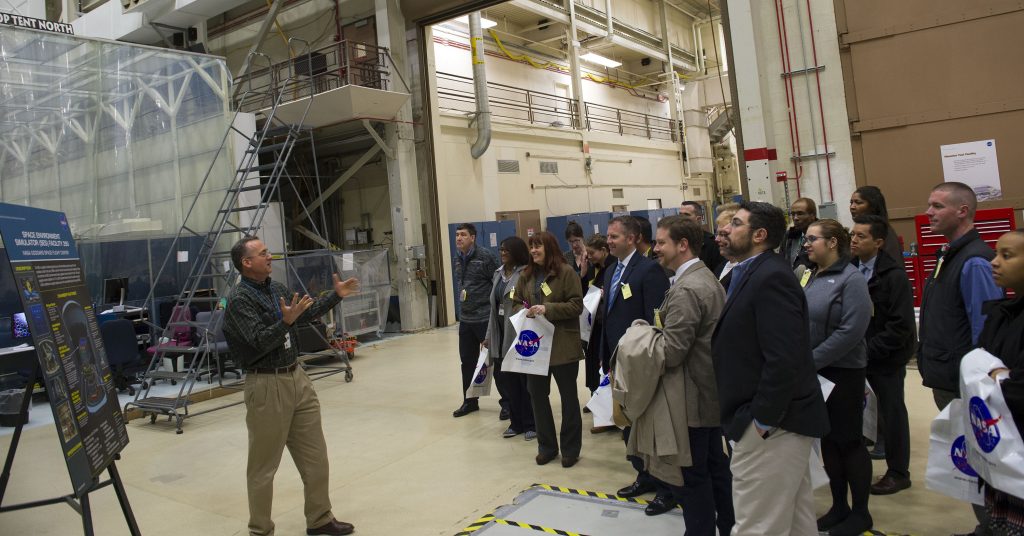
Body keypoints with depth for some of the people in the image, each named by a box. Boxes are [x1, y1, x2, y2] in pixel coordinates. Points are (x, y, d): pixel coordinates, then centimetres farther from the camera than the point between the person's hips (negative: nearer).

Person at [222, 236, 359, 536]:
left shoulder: (276, 288, 9)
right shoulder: (239, 299, -14)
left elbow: (306, 314, 21)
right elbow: (260, 341, -23)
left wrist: (336, 296, 17)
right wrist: (285, 321, -37)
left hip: (297, 377, 8)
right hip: (267, 385, -8)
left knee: (315, 455, 13)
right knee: (264, 464, 5)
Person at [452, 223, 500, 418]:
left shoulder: (485, 256, -12)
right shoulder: (457, 260, 10)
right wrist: (462, 298, 16)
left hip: (486, 318, -7)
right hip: (465, 318, 7)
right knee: (467, 360, 14)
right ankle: (470, 401, 28)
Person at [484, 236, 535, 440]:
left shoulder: (526, 273, -10)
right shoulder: (499, 273, 14)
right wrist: (489, 335, 19)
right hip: (501, 334, 8)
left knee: (524, 379, 1)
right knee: (503, 378, 10)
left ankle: (530, 423, 16)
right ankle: (516, 422, 24)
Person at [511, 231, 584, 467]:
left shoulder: (566, 272, -8)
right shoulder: (526, 275, 9)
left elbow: (576, 305, -12)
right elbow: (517, 303, 15)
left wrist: (548, 309, -22)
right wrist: (523, 312, -8)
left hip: (562, 345, -5)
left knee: (568, 397, 8)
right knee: (537, 395, 10)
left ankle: (570, 449, 22)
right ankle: (546, 446, 26)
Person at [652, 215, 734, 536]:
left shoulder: (686, 289, -21)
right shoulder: (707, 278, 11)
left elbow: (671, 352, -23)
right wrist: (659, 330, 10)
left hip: (691, 397, -10)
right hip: (712, 390, 10)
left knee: (689, 476, 1)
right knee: (716, 467, 19)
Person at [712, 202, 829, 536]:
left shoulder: (771, 277, -18)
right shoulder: (755, 273, 13)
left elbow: (784, 358, -25)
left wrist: (762, 421, -20)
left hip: (770, 425, -10)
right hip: (775, 421, 10)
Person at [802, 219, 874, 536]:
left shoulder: (851, 279, -12)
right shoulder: (809, 277, 8)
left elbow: (852, 331, -20)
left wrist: (812, 361, -19)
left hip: (843, 372, -7)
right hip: (814, 373, 7)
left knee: (849, 440, 4)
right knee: (828, 439, 14)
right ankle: (839, 506, 27)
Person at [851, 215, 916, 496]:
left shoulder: (894, 275, -15)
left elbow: (901, 326, -17)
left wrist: (868, 349, -17)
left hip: (886, 357, -5)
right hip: (858, 355, 5)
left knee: (892, 413, 7)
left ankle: (898, 473, 22)